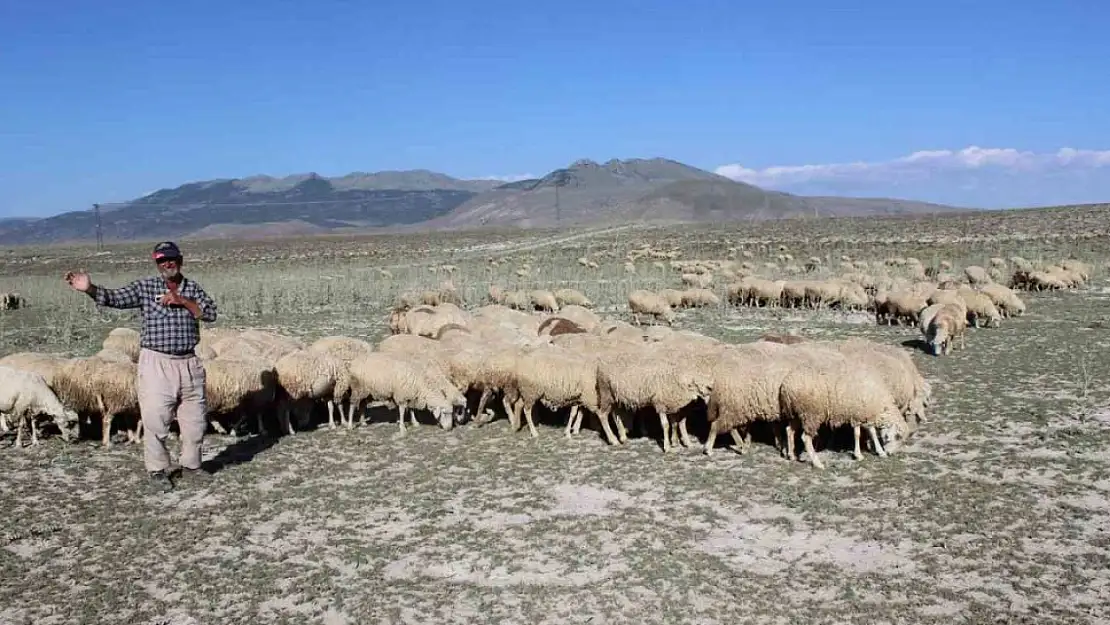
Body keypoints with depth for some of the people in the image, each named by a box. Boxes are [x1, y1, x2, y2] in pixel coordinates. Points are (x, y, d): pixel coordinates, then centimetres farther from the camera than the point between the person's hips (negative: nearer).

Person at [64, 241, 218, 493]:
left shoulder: (193, 288, 8)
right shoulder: (145, 287, 0)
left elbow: (210, 313, -4)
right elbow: (114, 298, -11)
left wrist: (182, 301, -14)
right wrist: (89, 289, -27)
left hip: (189, 363, 3)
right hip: (156, 363, -3)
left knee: (194, 419, 11)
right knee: (155, 420, -3)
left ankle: (190, 465, 29)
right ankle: (158, 470, 13)